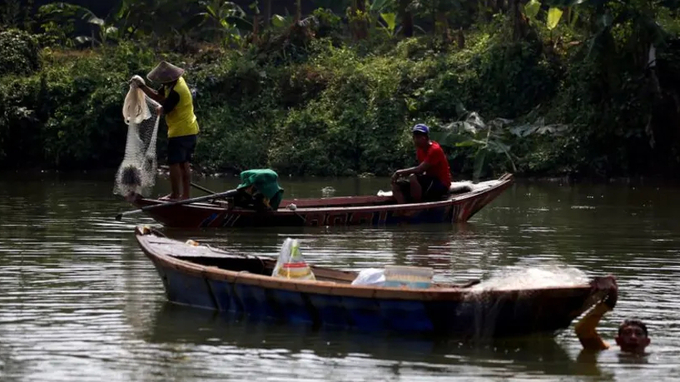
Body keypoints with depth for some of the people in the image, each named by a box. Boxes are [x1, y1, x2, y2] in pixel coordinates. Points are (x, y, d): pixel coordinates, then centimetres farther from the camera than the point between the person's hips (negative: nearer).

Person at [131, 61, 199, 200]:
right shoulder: (175, 82, 5)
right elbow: (158, 96, 7)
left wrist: (158, 109, 7)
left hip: (180, 132, -10)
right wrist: (142, 86, -2)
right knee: (184, 163, 13)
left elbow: (164, 109, -15)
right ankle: (186, 194, 16)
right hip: (190, 130, 10)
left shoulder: (175, 92, -25)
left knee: (174, 163, -4)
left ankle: (175, 194, -1)